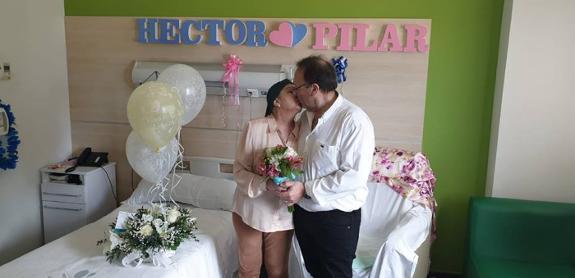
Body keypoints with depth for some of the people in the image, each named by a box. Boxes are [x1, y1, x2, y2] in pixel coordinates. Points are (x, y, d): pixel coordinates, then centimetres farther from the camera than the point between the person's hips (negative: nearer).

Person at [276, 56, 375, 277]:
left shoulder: (354, 120, -21)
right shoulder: (306, 116, 5)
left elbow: (355, 176, -25)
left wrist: (305, 189, -23)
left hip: (336, 218, -7)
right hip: (303, 212, 8)